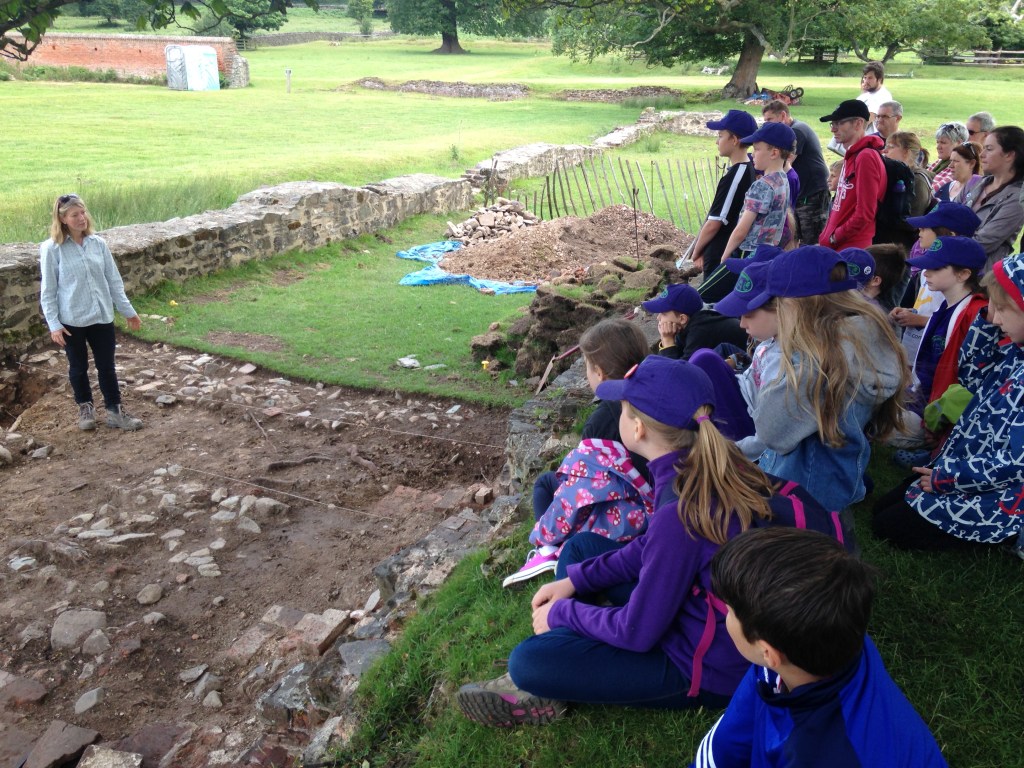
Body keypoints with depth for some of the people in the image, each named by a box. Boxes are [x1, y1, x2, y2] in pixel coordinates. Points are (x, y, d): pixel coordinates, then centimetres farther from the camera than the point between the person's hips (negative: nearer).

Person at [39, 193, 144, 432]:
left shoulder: (98, 244, 0)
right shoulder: (51, 249, -10)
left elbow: (114, 280, 6)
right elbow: (48, 291, -8)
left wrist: (128, 311, 8)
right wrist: (54, 324, -11)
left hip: (102, 316, 3)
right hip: (72, 320, -3)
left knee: (106, 366, 9)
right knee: (78, 367, 14)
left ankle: (115, 412, 20)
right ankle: (85, 407, 33)